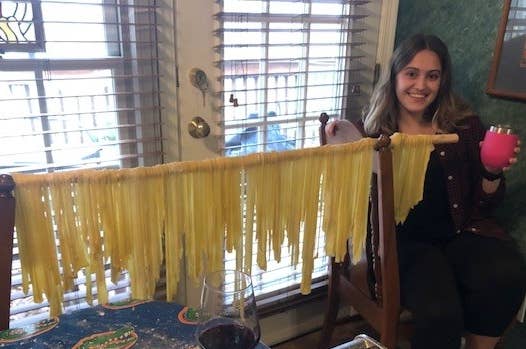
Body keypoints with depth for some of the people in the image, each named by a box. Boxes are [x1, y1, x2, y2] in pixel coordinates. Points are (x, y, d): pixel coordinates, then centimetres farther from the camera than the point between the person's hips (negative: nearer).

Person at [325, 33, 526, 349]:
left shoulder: (465, 126, 7)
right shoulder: (370, 132, 1)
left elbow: (485, 205, 11)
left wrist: (492, 172, -9)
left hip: (462, 235, 3)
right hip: (403, 240, -2)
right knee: (439, 312, -30)